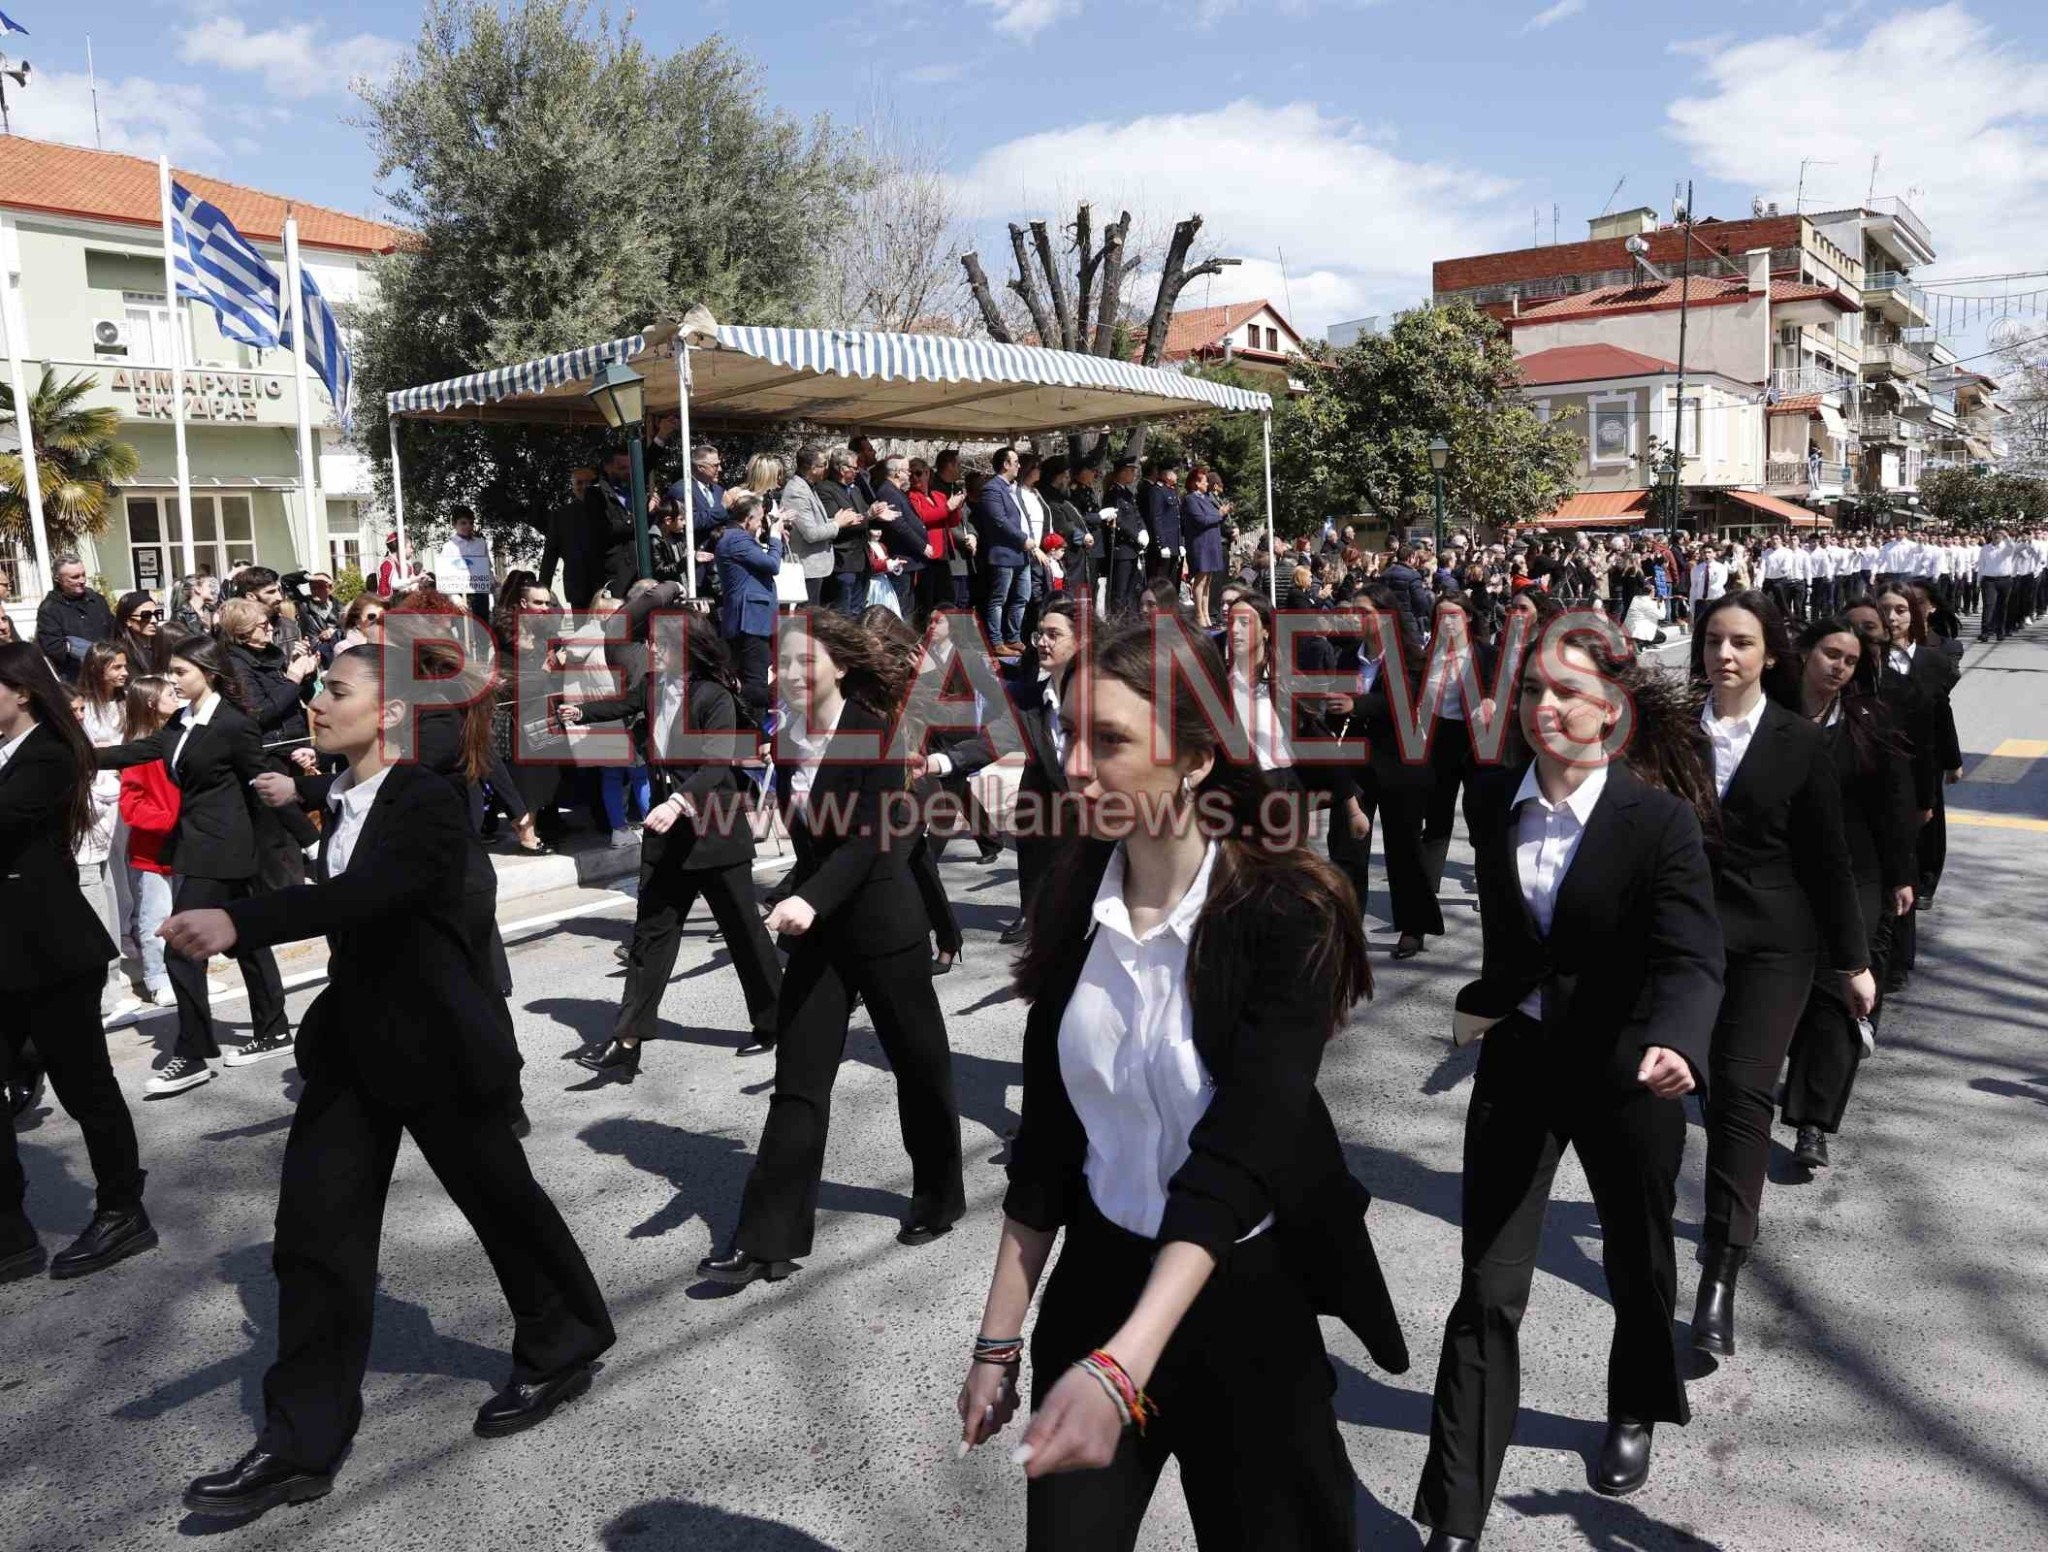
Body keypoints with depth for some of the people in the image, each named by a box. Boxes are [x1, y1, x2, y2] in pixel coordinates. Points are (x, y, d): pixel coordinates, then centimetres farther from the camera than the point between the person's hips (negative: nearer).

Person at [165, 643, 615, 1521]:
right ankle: (300, 1445, 14)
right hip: (355, 1037, 8)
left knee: (498, 1200, 10)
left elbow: (362, 894, -37)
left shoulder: (428, 804, -19)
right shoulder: (337, 801, 8)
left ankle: (562, 1349, 34)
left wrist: (238, 923, -47)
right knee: (315, 1232, 4)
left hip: (439, 1039, -8)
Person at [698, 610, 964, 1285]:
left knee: (919, 1063, 11)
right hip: (816, 927, 5)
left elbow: (867, 837, -23)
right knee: (797, 1082, 3)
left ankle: (939, 1195, 32)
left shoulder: (875, 735, -15)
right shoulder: (786, 738, 3)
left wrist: (811, 899, -35)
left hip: (882, 924, -5)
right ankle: (766, 1240, 7)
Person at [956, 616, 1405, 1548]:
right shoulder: (1074, 895, -6)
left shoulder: (1285, 913, -20)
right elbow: (1046, 1138, 0)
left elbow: (1234, 1156, -28)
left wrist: (1122, 1365, -38)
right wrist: (999, 1340, 3)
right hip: (1099, 1278, 4)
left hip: (1247, 1297, -3)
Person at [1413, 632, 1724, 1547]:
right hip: (1519, 1059, 2)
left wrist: (1674, 1048, -44)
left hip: (1625, 1068, -2)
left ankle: (1634, 1412, 53)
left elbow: (1691, 959, -26)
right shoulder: (1493, 798, -5)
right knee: (1488, 1290, 1)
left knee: (1637, 1262, 21)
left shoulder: (1662, 819, -17)